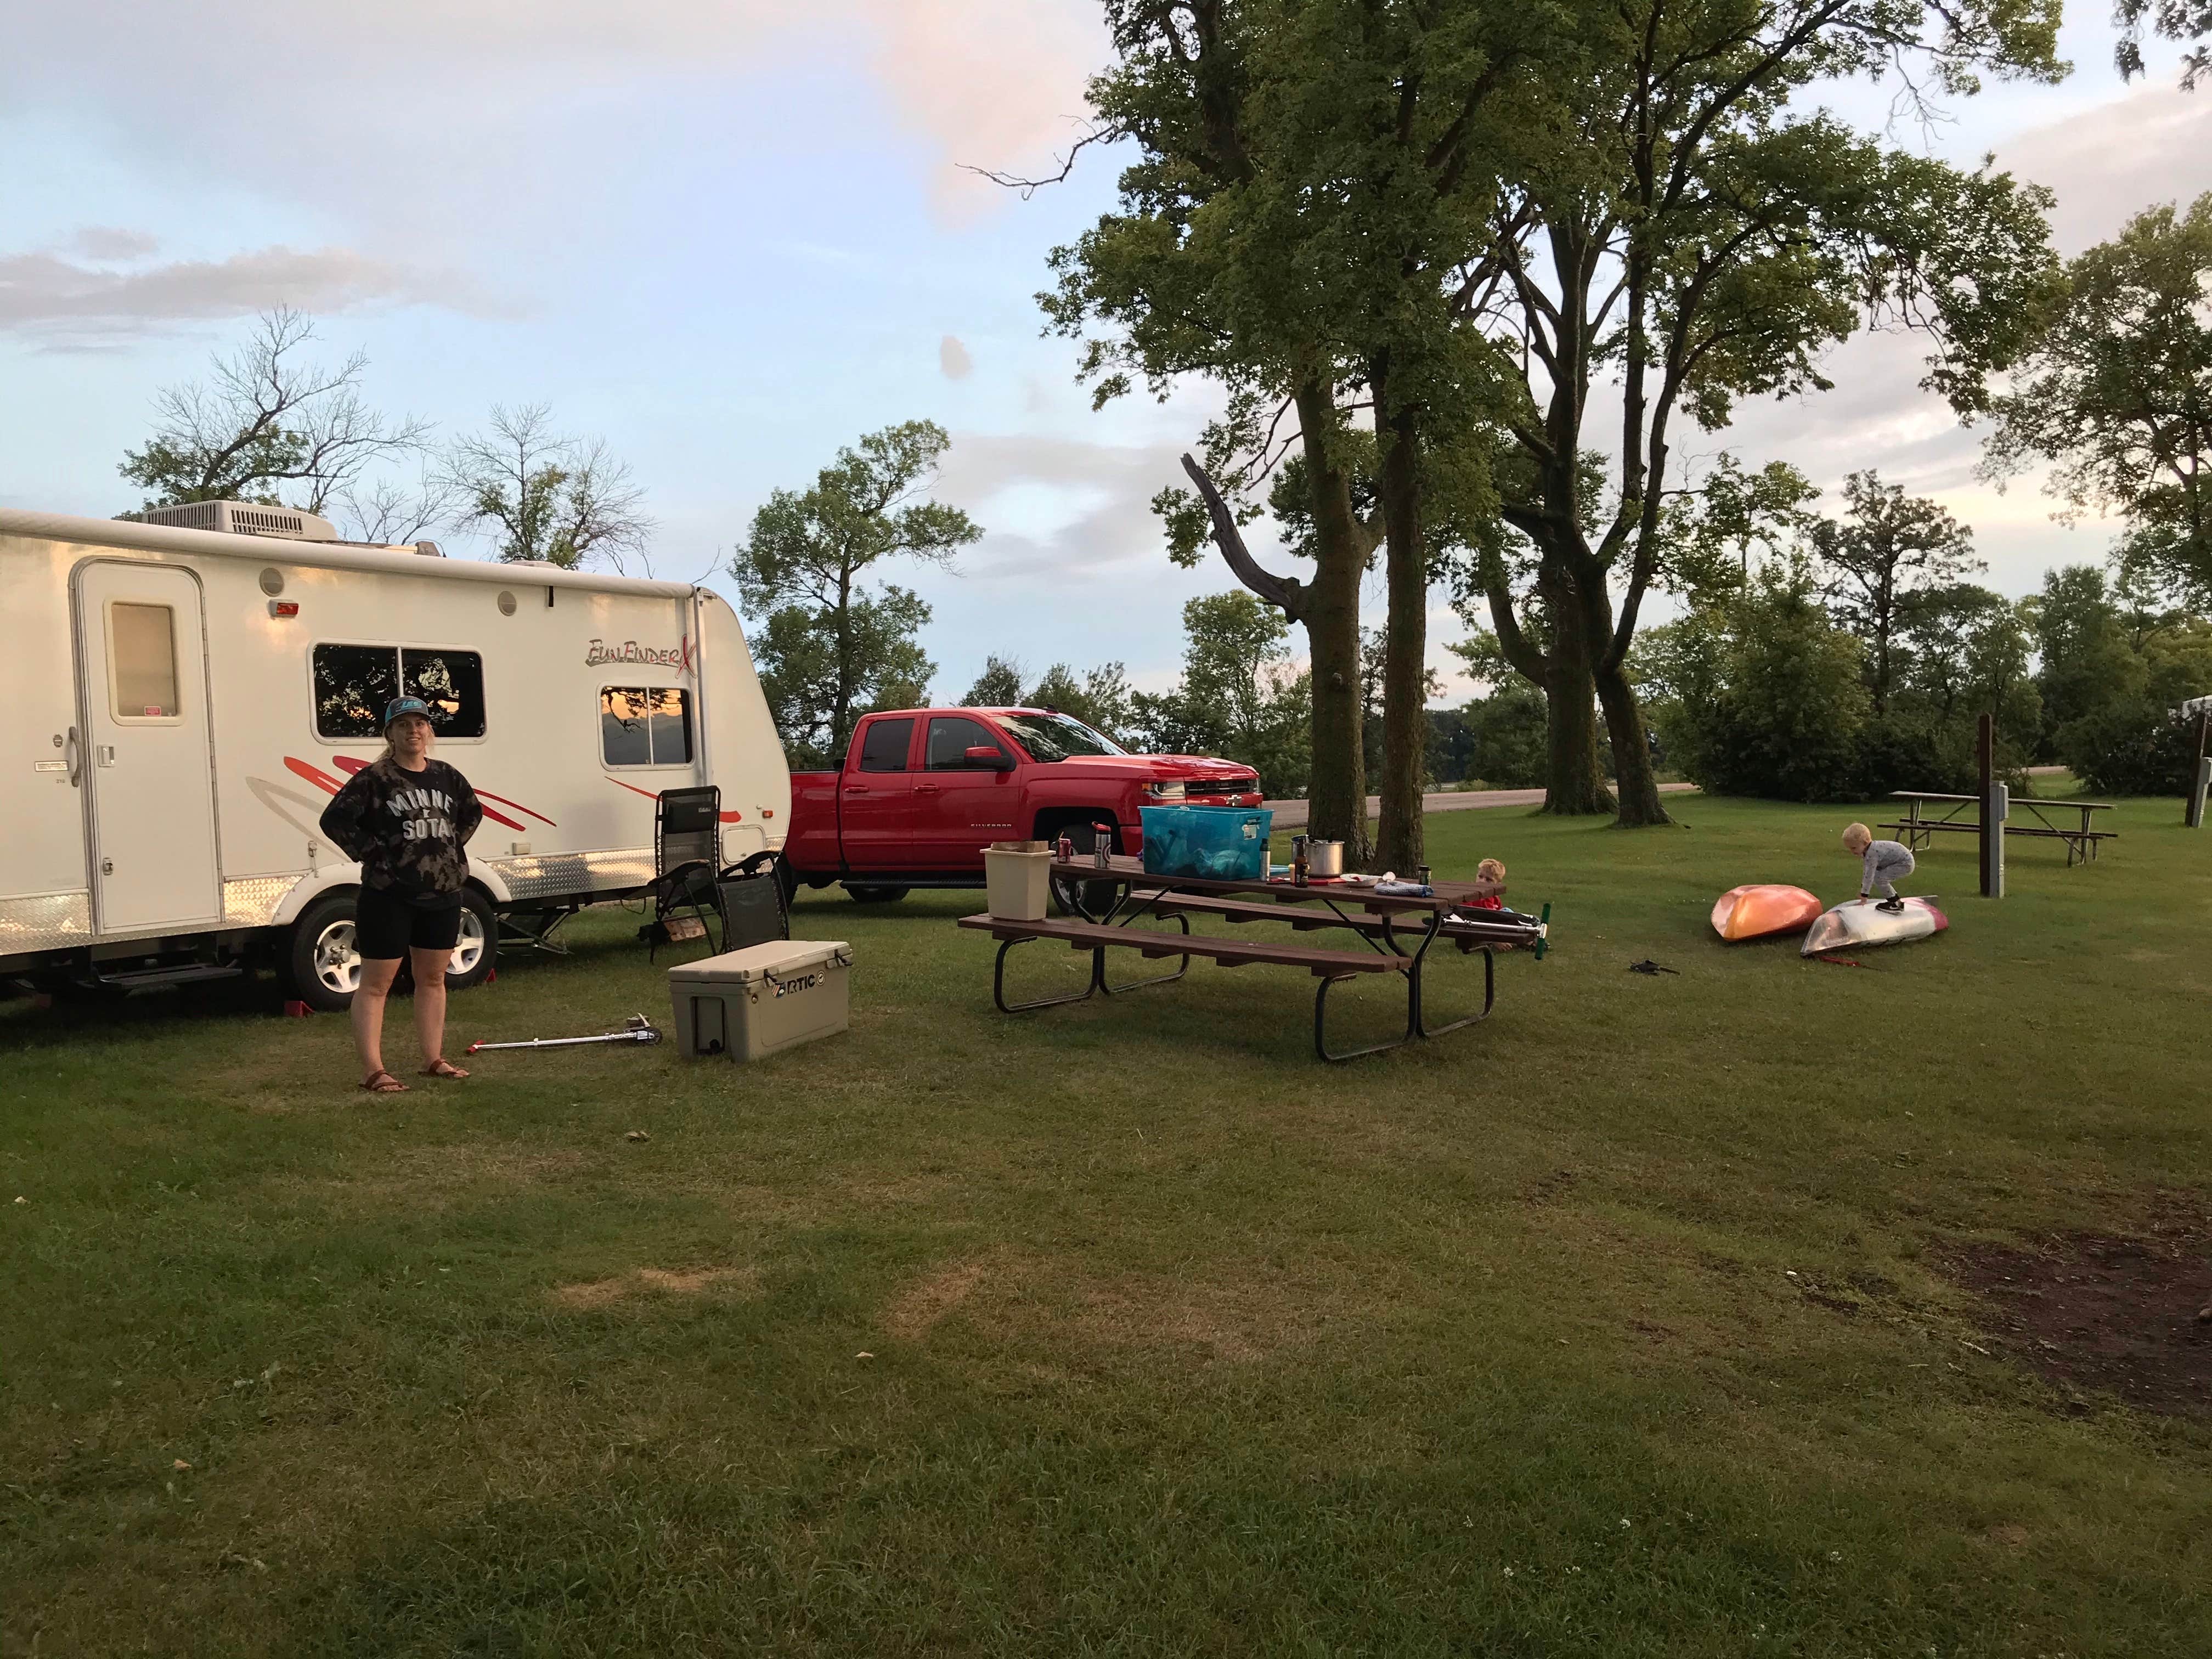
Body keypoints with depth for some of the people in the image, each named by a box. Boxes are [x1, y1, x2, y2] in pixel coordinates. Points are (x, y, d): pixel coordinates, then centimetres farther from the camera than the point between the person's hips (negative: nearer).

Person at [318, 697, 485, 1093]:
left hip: (443, 893, 6)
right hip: (388, 896, -6)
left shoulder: (447, 777, 8)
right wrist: (370, 852, -12)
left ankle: (434, 1060, 23)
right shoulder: (373, 779, -8)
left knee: (433, 978, 13)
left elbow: (473, 812, 24)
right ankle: (373, 1071, 1)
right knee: (376, 983, 0)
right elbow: (334, 820, -9)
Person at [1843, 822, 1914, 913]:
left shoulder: (1872, 854, -29)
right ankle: (1896, 901, 24)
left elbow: (1869, 875, -32)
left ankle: (1896, 903, -5)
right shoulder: (1868, 850, 2)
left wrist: (1864, 896, -32)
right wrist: (1862, 888, 20)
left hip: (1906, 864, -11)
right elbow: (1866, 870, 16)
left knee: (1878, 878, -18)